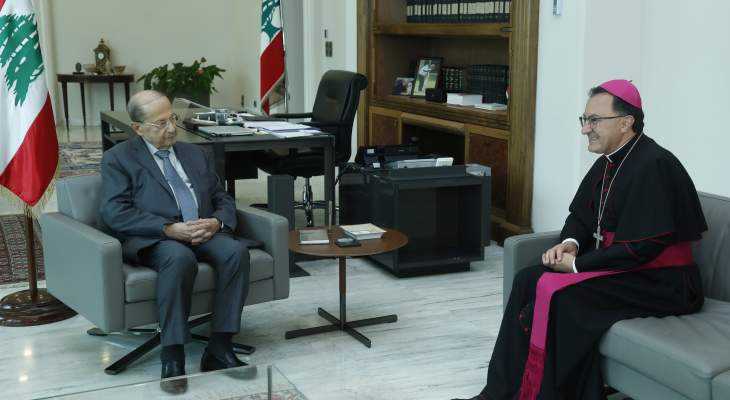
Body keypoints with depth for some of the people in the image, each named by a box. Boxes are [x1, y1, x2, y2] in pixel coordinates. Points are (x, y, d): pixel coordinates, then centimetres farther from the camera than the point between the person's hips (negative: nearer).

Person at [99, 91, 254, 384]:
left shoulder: (194, 154, 24)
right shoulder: (117, 158, 8)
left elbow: (223, 199, 22)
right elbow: (114, 213, -6)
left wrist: (217, 221, -3)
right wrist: (169, 229, -17)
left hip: (204, 233, 5)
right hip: (152, 239, -4)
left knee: (236, 251, -28)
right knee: (180, 258, -38)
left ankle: (219, 349, -24)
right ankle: (172, 357, -30)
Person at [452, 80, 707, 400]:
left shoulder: (653, 166, -20)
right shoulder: (608, 163, 9)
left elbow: (642, 247, -25)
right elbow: (580, 215, 20)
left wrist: (577, 263, -17)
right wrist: (570, 243, -3)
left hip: (659, 282, -9)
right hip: (615, 264, 9)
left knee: (558, 294, -26)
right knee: (527, 280, -4)